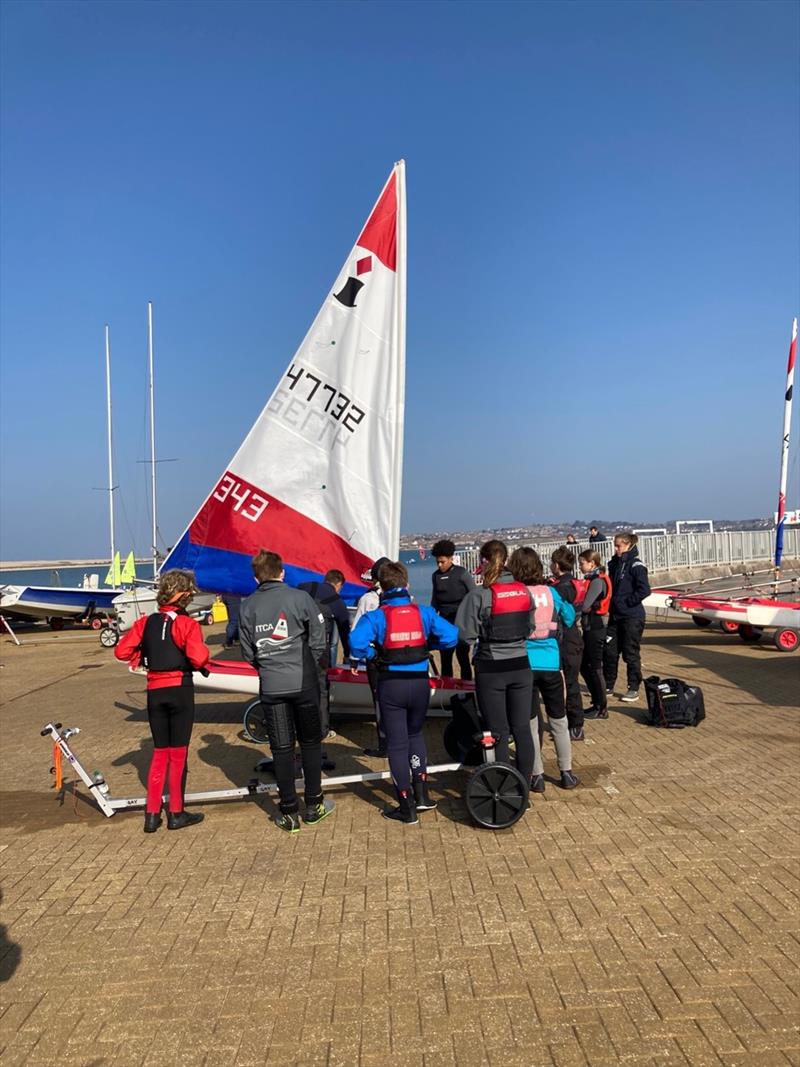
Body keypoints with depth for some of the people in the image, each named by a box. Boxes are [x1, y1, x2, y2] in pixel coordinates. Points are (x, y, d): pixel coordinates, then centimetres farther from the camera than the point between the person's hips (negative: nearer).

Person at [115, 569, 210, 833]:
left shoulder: (146, 622, 3)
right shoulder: (187, 623, -12)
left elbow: (121, 651, 0)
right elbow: (198, 657, -23)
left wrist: (143, 658, 14)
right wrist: (203, 663, -1)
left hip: (155, 691, 4)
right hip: (180, 690, -4)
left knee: (160, 753, 16)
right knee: (178, 753, 7)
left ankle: (152, 814, 17)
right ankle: (176, 814, 16)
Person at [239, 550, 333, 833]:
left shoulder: (248, 606, 0)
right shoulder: (300, 598, -7)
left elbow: (248, 652, 4)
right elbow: (318, 640, -4)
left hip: (270, 686, 1)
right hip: (303, 683, -1)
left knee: (281, 748, 8)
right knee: (310, 743, 14)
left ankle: (289, 813, 13)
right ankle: (314, 805, 22)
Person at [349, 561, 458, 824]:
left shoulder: (376, 616, -8)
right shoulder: (424, 612, -1)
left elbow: (356, 643, -24)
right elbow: (451, 636, -7)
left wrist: (372, 655, -5)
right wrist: (426, 643, 8)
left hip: (391, 685, -3)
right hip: (420, 682, 3)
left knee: (397, 745, 8)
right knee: (415, 735, 25)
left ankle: (407, 807, 14)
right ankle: (422, 795, 24)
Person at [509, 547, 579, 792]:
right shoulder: (551, 592, 0)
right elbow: (569, 618, 14)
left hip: (524, 665, -2)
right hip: (551, 665, 2)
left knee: (530, 723, 10)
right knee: (559, 721, 16)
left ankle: (537, 776, 14)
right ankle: (566, 773, 23)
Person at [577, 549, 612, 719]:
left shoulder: (597, 581, -16)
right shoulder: (591, 579, 11)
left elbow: (585, 606, -21)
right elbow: (585, 602, 7)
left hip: (595, 628, -9)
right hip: (589, 627, 9)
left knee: (594, 668, 0)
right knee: (584, 666, 14)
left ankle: (602, 708, 10)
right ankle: (596, 703, 25)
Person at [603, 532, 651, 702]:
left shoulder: (636, 565, -13)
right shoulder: (614, 564, 9)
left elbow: (644, 590, -19)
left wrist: (627, 602, -14)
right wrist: (610, 603, 6)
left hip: (632, 617, -7)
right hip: (615, 616, 7)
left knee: (631, 654, 2)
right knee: (609, 651, 9)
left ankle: (634, 689, 14)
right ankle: (608, 685, 22)